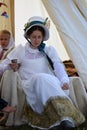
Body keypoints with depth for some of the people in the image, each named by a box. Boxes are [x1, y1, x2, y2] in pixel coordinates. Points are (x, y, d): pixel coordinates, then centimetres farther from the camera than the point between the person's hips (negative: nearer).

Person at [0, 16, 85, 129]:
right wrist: (11, 67, -8)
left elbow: (58, 67, 4)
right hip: (30, 85, -1)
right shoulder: (20, 50, 18)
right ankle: (65, 117, -50)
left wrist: (64, 81, -17)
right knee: (41, 78, -37)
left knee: (46, 81, -37)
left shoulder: (50, 50, 20)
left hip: (50, 84, 1)